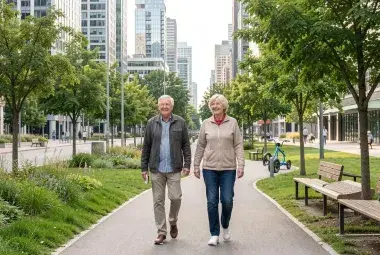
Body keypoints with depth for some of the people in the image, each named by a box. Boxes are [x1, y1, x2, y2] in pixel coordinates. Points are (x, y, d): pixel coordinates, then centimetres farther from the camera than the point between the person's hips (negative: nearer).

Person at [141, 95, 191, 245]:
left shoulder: (180, 122, 3)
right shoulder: (152, 123, 5)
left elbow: (186, 145, 3)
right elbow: (146, 147, 6)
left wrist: (187, 164, -4)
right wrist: (144, 168, 3)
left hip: (174, 168, -1)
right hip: (156, 169, 1)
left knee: (175, 197, -5)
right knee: (158, 201, 5)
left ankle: (173, 222, 24)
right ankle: (161, 232, 15)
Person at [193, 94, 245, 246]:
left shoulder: (232, 122, 1)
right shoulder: (206, 124, 4)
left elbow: (238, 145, 0)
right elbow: (200, 146, 9)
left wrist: (241, 165, -8)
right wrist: (196, 166, 7)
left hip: (228, 168, -1)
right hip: (209, 168, 1)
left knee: (227, 200, -3)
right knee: (212, 201, 1)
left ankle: (225, 227, 26)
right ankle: (214, 234, 12)